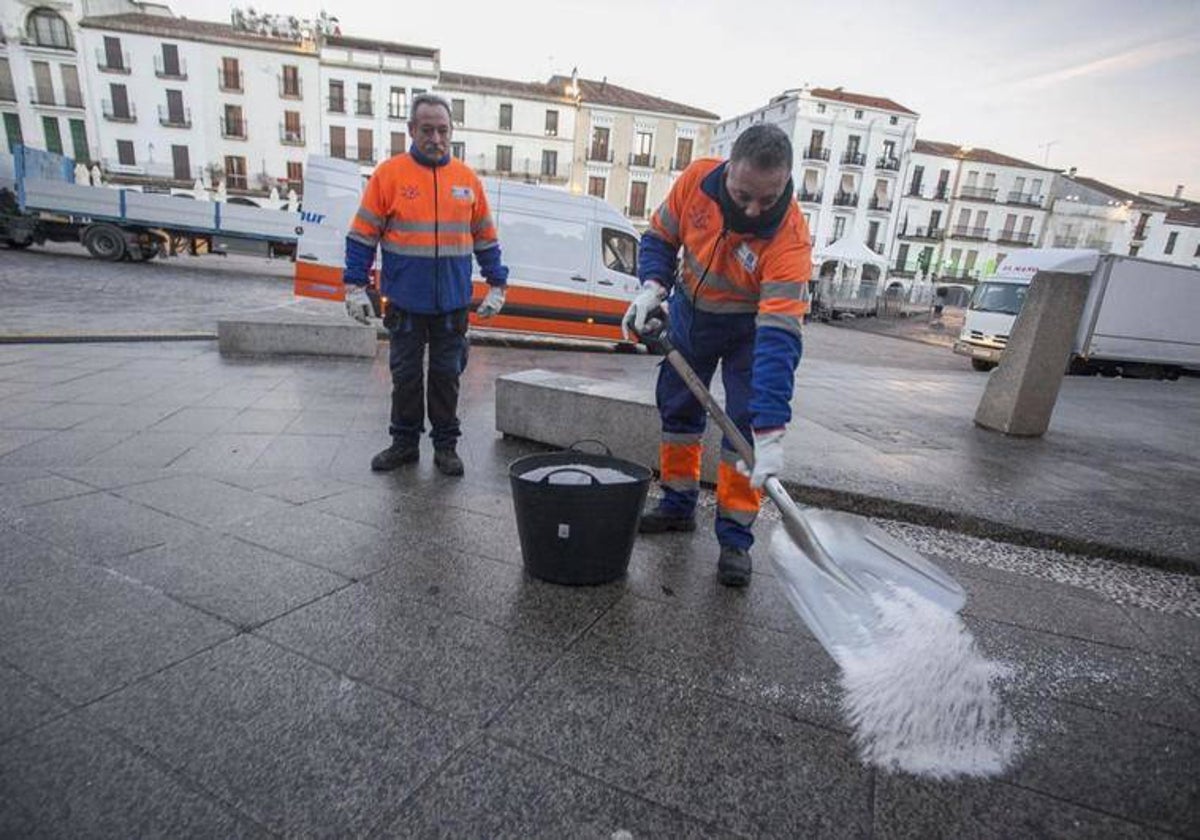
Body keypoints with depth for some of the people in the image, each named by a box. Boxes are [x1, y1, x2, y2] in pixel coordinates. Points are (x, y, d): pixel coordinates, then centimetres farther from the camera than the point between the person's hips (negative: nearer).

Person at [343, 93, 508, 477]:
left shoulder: (467, 178, 6)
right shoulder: (389, 173, 0)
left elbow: (486, 239, 11)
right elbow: (362, 235, 1)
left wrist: (496, 286, 7)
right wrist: (355, 287, -5)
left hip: (453, 303, 1)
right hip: (405, 302, -1)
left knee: (446, 375, 8)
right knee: (405, 375, 9)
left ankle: (446, 445, 20)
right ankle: (405, 443, 23)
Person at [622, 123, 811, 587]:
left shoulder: (790, 239, -35)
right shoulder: (697, 178, -23)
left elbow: (778, 338, -43)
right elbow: (661, 236, -5)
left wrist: (770, 432, -49)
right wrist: (652, 286, -25)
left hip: (751, 326, -4)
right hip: (689, 310, 4)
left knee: (746, 423, -11)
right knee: (676, 406, 10)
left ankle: (735, 538, 2)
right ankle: (678, 505, 28)